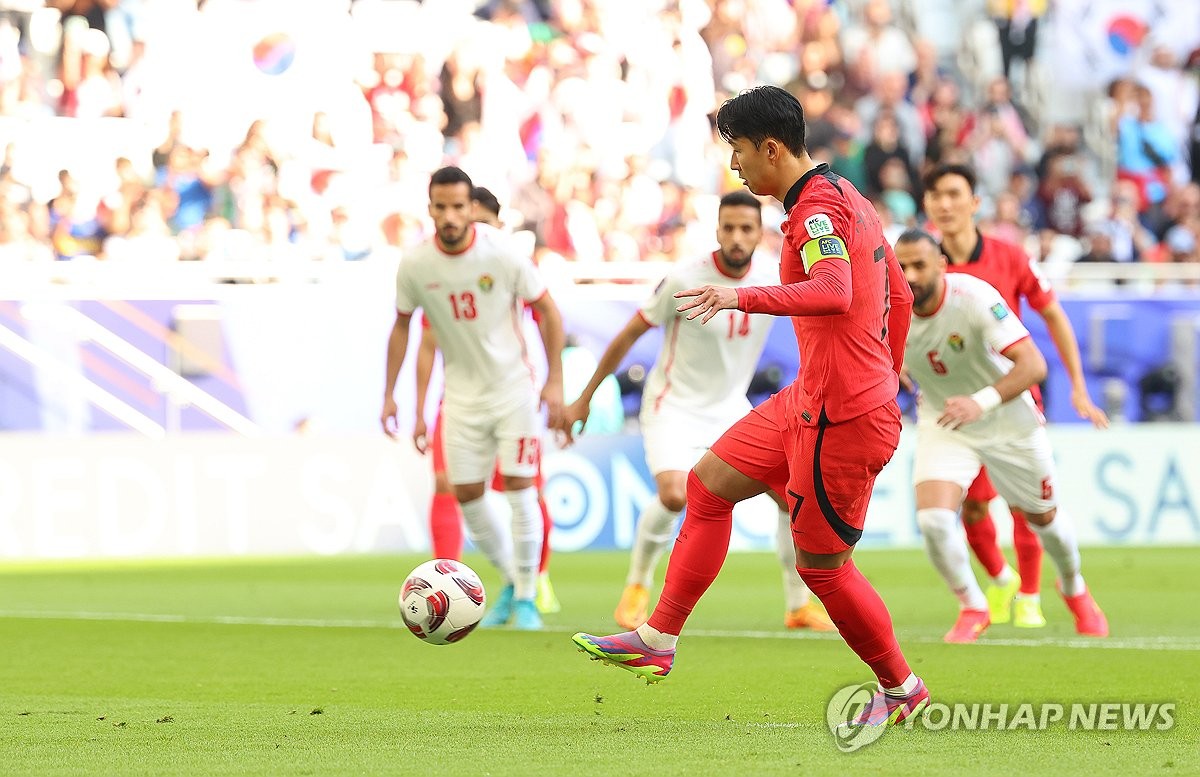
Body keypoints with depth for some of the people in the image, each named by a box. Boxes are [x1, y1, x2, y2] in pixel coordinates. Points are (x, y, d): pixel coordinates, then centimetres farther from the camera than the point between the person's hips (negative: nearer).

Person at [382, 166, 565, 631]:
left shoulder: (503, 254, -16)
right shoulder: (415, 266, -9)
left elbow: (547, 311, -6)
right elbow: (402, 326, 7)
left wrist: (555, 381, -9)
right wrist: (390, 394, 5)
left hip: (513, 388, -3)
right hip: (462, 394, 3)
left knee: (519, 489, -9)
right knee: (466, 495, 2)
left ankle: (526, 597, 5)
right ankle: (510, 581, 24)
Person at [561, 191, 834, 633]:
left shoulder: (775, 279, -7)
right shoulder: (684, 281, -19)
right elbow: (628, 336, -8)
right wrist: (583, 400, -3)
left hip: (731, 409, 5)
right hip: (674, 408, -5)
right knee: (674, 494, -29)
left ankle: (799, 606, 10)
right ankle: (637, 587, -2)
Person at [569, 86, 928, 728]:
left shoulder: (818, 208, -17)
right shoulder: (847, 199, 14)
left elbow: (833, 292, -37)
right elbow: (899, 296, 23)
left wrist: (743, 297, -45)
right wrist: (887, 378, 32)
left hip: (840, 420, -10)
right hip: (808, 402, 10)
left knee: (822, 567, 1)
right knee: (708, 483, 15)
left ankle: (901, 689, 17)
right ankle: (657, 640, 19)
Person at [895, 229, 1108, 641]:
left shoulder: (975, 298, -32)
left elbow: (1033, 364, -38)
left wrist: (982, 402, -50)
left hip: (1010, 422, -2)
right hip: (942, 423, 2)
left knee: (1043, 517, 16)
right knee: (933, 518, -21)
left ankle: (1074, 588, 49)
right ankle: (972, 608, 4)